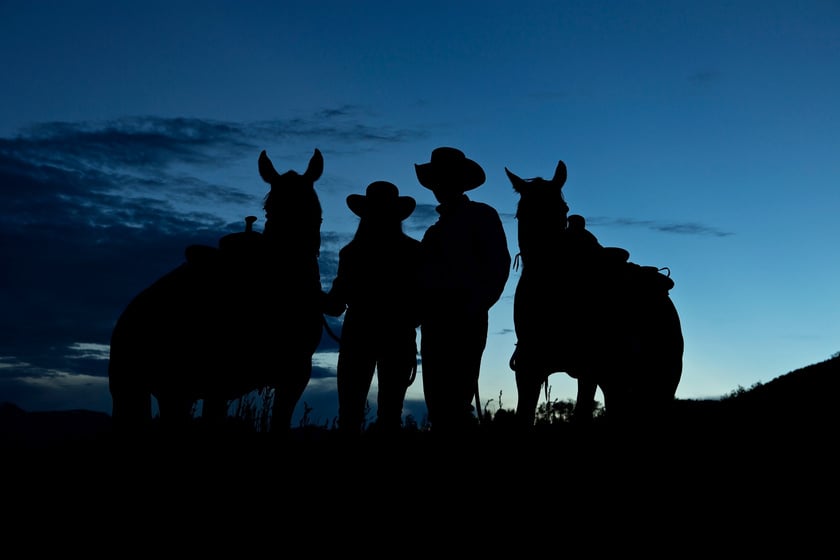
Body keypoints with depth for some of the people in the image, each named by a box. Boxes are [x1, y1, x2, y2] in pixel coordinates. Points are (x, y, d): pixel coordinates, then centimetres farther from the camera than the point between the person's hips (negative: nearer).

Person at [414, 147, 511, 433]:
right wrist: (421, 309, 7)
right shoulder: (436, 229, 23)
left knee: (455, 399, -12)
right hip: (435, 319, 7)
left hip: (464, 319, -7)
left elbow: (498, 265, -6)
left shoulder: (481, 215, 4)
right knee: (437, 399, 4)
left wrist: (477, 305, -16)